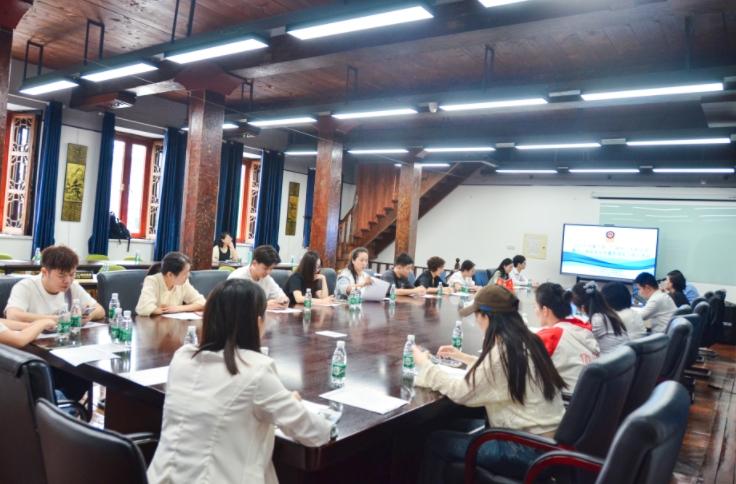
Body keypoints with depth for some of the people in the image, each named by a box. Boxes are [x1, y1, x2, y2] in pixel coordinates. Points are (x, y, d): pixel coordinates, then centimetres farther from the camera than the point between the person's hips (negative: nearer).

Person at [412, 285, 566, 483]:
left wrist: (425, 365, -5)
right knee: (460, 425, 21)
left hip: (530, 450, -9)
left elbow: (460, 393, -17)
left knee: (437, 442, -1)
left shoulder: (503, 351, -22)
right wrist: (463, 357, 24)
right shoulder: (527, 341, 4)